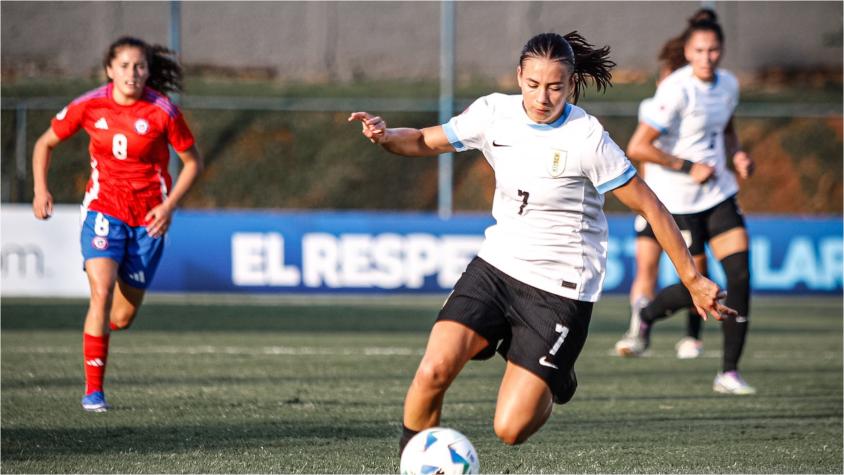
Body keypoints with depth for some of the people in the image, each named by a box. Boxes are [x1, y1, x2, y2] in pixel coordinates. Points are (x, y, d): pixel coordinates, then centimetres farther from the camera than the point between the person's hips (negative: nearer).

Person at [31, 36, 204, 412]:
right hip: (103, 209, 0)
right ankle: (93, 391, -14)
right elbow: (45, 143, 8)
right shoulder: (90, 106, -7)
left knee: (123, 317, 2)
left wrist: (169, 205, -10)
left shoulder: (162, 112, -11)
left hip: (148, 218, 0)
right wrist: (40, 190, -4)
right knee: (101, 292, -22)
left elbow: (192, 161, 1)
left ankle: (97, 328, 42)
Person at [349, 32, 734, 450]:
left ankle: (554, 385, 25)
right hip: (497, 265, 4)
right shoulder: (494, 113, -3)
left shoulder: (586, 138, -16)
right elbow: (425, 142, 8)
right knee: (433, 371, -20)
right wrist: (385, 136, -15)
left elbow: (649, 208, -11)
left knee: (510, 430, -10)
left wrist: (693, 280, -10)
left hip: (560, 289, -4)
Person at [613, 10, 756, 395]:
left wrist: (737, 154, 3)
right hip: (678, 200, -6)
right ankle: (645, 317, 29)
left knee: (740, 277, -6)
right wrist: (688, 167, -19)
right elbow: (637, 147, -21)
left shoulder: (728, 85, 4)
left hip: (719, 192, 6)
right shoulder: (676, 90, -19)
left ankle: (729, 373, 1)